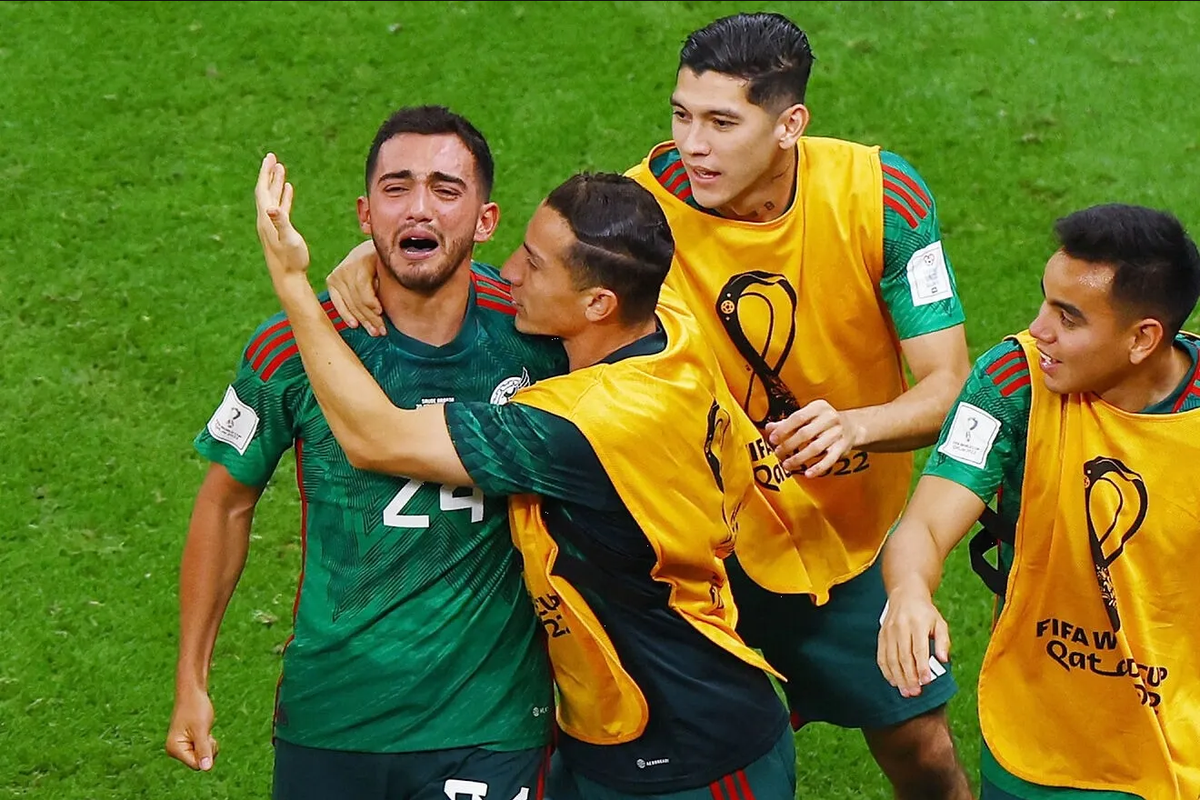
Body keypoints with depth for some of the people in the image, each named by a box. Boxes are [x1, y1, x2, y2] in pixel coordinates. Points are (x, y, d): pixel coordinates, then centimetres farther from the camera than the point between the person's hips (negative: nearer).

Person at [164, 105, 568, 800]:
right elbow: (227, 504, 3)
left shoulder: (535, 331, -10)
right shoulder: (291, 349, -10)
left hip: (490, 722, 0)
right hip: (327, 716, 0)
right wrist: (191, 684, 5)